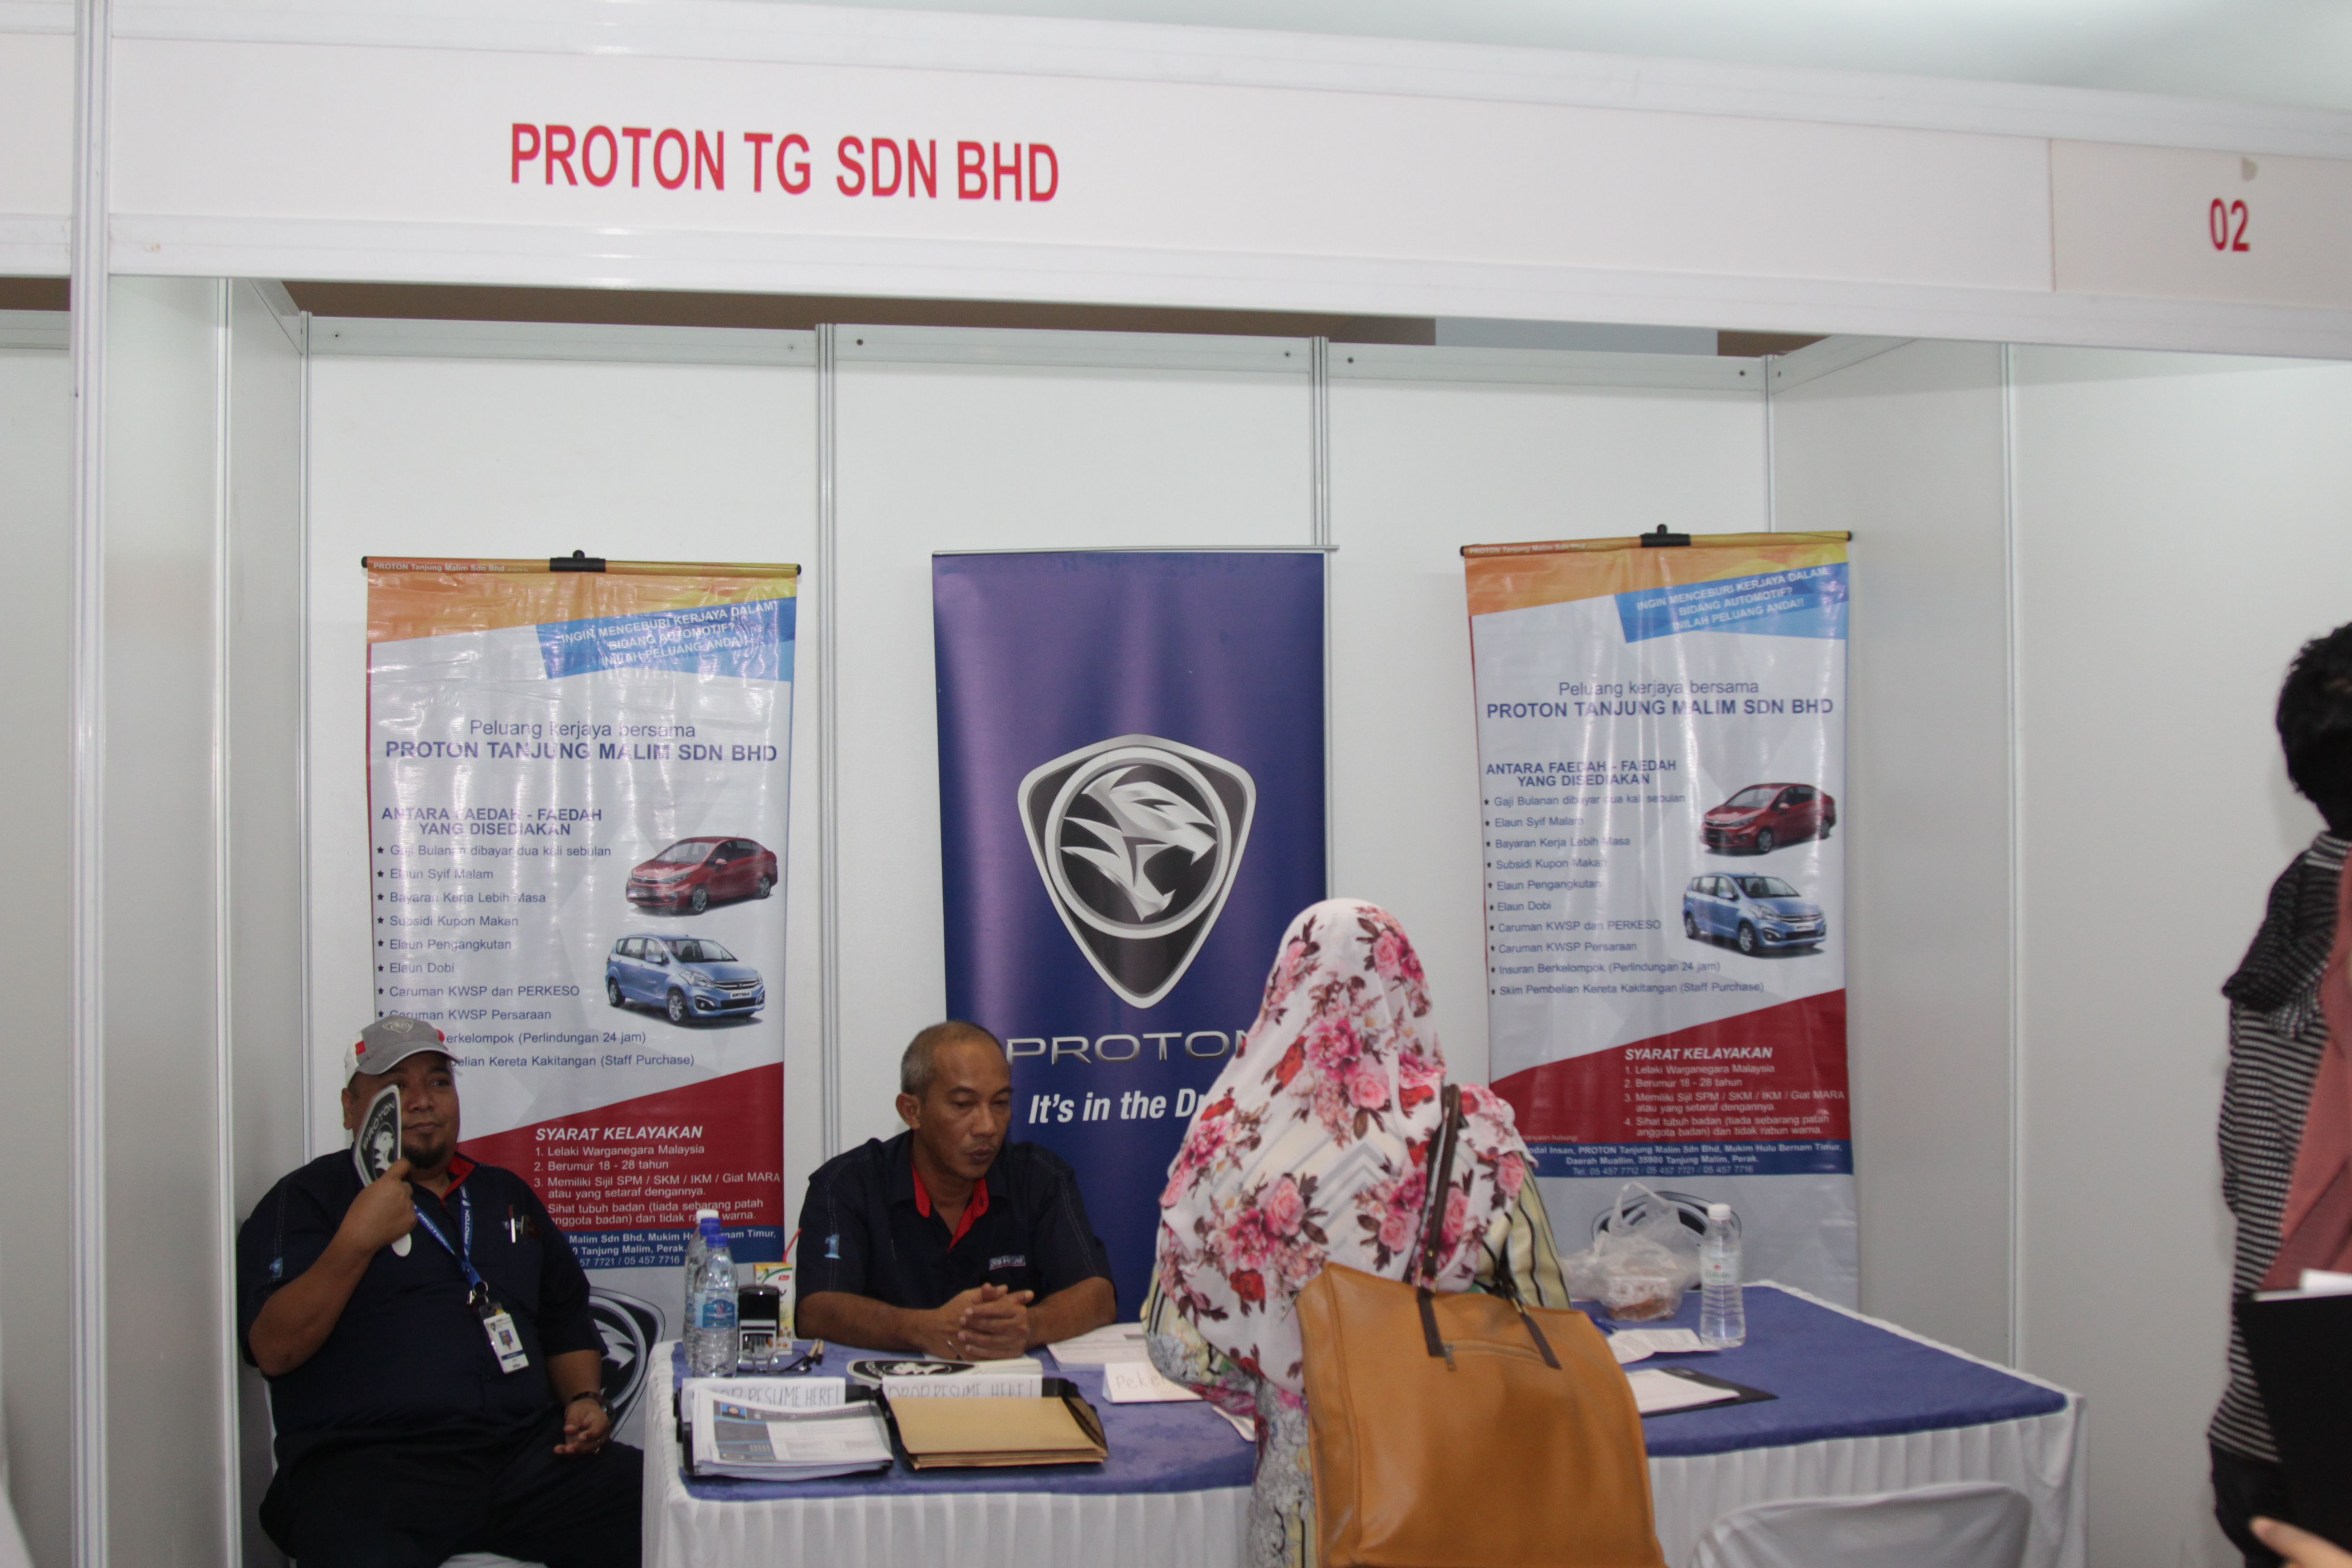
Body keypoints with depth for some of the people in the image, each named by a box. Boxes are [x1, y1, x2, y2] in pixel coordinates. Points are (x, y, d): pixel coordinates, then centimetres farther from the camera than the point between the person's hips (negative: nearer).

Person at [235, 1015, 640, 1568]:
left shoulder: (508, 1196, 26)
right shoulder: (307, 1200, 10)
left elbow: (567, 1324, 32)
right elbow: (274, 1350, -4)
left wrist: (585, 1398, 12)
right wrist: (358, 1240, -14)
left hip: (530, 1454, 4)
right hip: (372, 1464, -4)